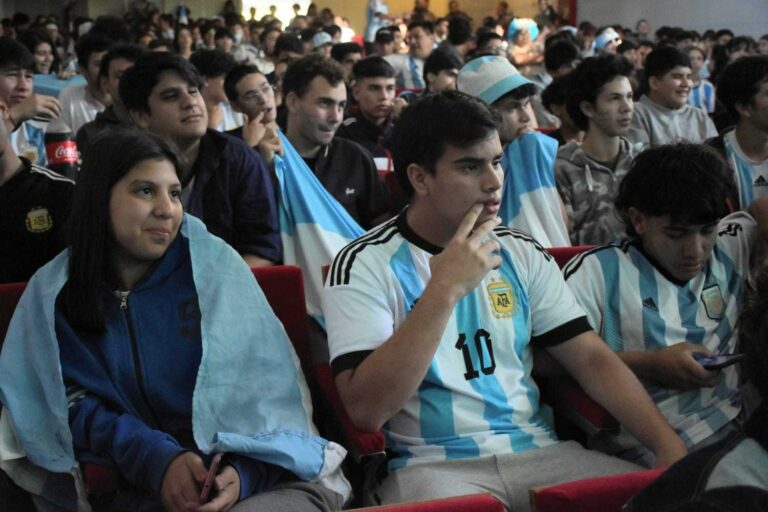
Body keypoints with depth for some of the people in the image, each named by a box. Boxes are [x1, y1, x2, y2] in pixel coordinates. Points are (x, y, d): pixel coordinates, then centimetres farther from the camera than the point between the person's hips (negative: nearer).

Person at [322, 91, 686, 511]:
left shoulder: (522, 254, 9)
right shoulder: (364, 265, -7)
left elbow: (592, 359, 7)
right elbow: (365, 411, -17)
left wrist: (669, 444, -8)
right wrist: (443, 289, -22)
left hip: (535, 450, 5)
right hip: (431, 464, -4)